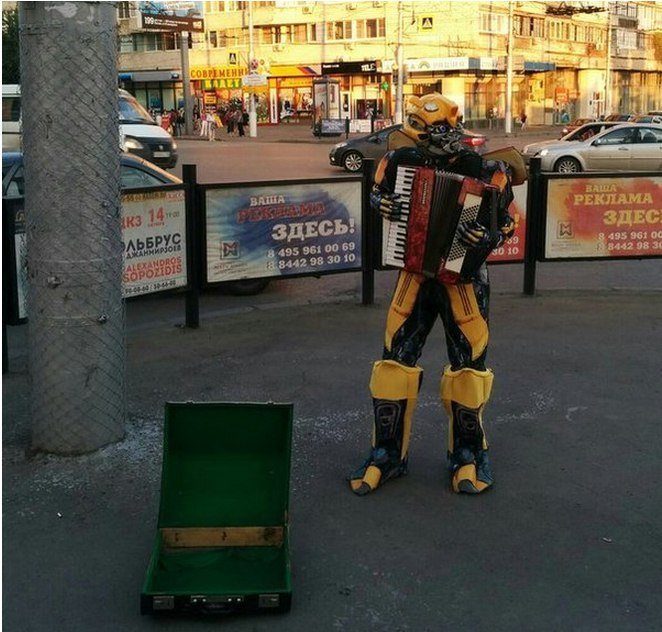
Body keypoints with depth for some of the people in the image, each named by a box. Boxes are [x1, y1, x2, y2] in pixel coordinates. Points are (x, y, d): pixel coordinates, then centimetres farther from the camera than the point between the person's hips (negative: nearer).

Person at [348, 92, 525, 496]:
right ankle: (389, 455, 18)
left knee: (469, 366, 4)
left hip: (466, 277, -2)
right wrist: (382, 203, -13)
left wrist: (487, 237, -30)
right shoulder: (400, 161, -6)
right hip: (415, 274, 2)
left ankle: (468, 456, 24)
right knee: (395, 362, 3)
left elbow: (507, 223, -8)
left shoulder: (485, 171, -14)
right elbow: (377, 192, 11)